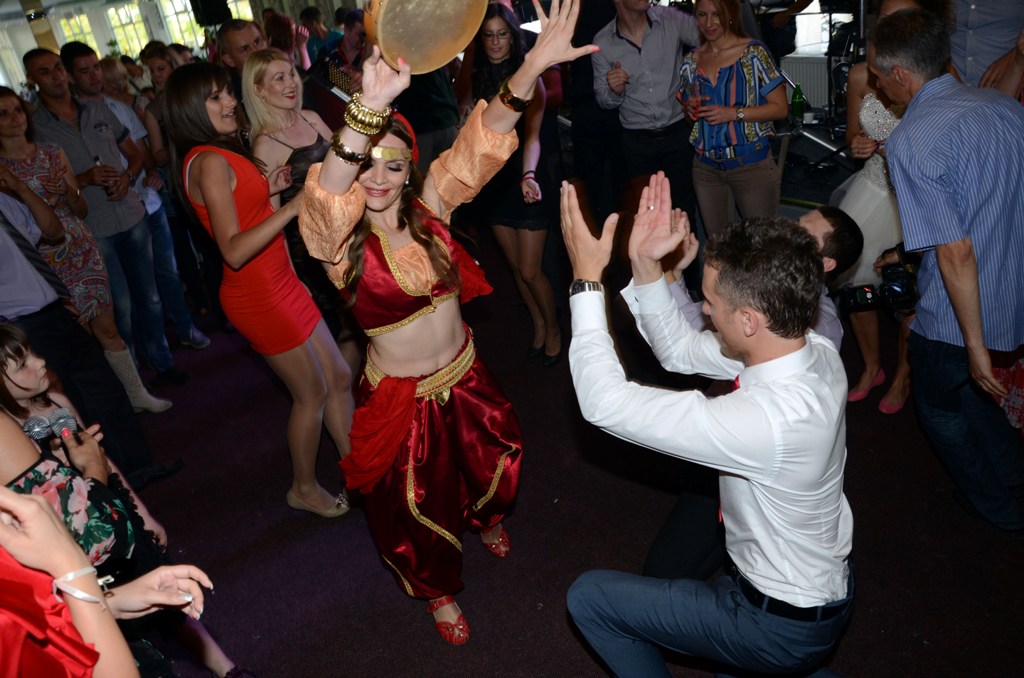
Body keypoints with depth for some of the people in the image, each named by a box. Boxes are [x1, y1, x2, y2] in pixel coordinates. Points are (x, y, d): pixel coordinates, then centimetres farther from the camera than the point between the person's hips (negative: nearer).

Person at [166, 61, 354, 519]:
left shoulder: (222, 154, 10)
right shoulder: (210, 162, -20)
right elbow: (234, 251, -28)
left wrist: (266, 189, 5)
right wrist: (293, 206, -31)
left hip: (280, 285, 9)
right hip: (258, 296, -9)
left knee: (338, 378, 15)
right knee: (311, 392, 6)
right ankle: (304, 488, 29)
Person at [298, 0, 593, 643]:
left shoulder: (429, 207, -11)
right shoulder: (342, 236, -22)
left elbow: (479, 142, -21)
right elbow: (330, 190, -45)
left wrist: (532, 67, -34)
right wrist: (371, 105, -61)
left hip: (465, 376, 4)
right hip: (401, 397, -3)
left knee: (491, 463, 27)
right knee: (417, 504, 16)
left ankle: (487, 516, 64)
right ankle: (439, 590, 46)